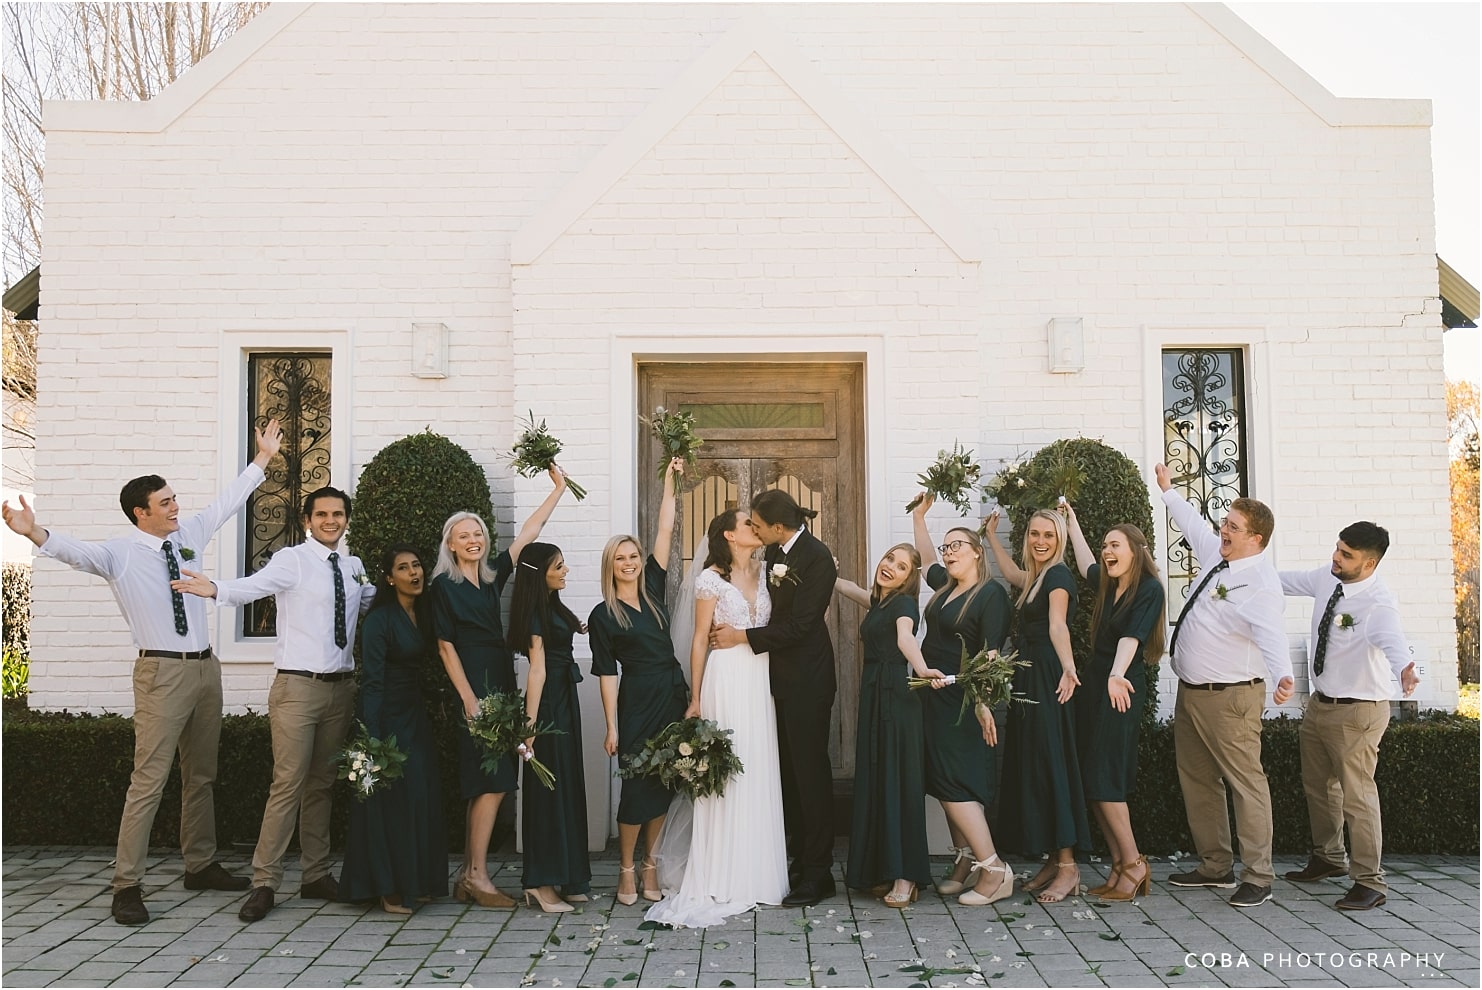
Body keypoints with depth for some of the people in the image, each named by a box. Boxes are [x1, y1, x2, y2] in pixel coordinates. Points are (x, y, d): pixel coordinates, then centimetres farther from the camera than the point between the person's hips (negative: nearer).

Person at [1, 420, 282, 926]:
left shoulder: (188, 535, 9)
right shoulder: (121, 553, -8)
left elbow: (227, 502, 19)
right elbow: (77, 552, -26)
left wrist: (263, 456, 24)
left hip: (205, 666, 7)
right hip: (163, 671, -6)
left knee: (201, 775, 16)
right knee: (149, 779, -7)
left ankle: (201, 865, 29)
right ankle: (127, 886, 0)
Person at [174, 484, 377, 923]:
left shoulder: (353, 567, 12)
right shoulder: (291, 560, -7)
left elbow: (373, 602, 29)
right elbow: (253, 585, -26)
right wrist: (216, 590, -45)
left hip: (340, 688, 6)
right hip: (298, 687, -6)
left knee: (322, 784, 14)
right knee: (288, 785, -7)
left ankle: (316, 874, 23)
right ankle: (264, 883, 2)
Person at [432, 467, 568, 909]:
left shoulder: (493, 575, 13)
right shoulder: (445, 585, -3)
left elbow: (528, 532, 15)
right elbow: (446, 645, -7)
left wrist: (559, 488, 14)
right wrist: (469, 700, -13)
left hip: (501, 686, 7)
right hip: (472, 687, -7)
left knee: (485, 786, 6)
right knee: (492, 782, -11)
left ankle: (469, 876, 12)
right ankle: (477, 875, -4)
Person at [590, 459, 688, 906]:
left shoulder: (653, 589, 9)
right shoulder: (603, 615, -2)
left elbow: (665, 531, 5)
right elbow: (606, 674, -4)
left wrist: (670, 482, 2)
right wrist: (611, 726, -8)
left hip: (673, 697, 4)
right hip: (637, 704, -4)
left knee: (663, 785, 8)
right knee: (637, 785, -1)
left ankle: (651, 866, 17)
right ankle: (626, 870, 12)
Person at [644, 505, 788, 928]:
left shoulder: (763, 575, 13)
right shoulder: (712, 577, -3)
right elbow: (700, 639, -3)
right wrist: (695, 698, -4)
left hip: (761, 680, 6)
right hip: (727, 680, -5)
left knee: (760, 774, 7)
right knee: (725, 774, -4)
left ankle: (757, 873, 17)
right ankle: (722, 880, 5)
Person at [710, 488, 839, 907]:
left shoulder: (816, 557, -18)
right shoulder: (775, 553, 7)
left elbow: (799, 624, -20)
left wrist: (743, 636, -14)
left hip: (807, 679, -8)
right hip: (783, 676, 8)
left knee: (809, 770, 0)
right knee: (789, 769, 12)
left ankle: (818, 872, 11)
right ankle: (800, 859, 24)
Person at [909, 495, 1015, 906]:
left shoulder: (991, 593, -11)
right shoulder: (945, 587, 12)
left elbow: (991, 653, -19)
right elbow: (927, 559, 34)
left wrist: (983, 702, -26)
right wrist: (918, 517, 31)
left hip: (964, 702, -8)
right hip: (936, 698, 8)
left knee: (956, 783, -12)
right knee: (946, 784, 8)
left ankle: (994, 870, -8)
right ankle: (965, 862, 15)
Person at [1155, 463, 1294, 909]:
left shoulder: (1260, 583, -20)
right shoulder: (1216, 554, 6)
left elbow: (1272, 636, -36)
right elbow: (1194, 524, 26)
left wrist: (1283, 676, -54)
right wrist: (1169, 490, 38)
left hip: (1228, 698, -10)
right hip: (1190, 690, 10)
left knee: (1246, 782, -3)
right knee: (1197, 780, 16)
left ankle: (1258, 878, 7)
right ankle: (1215, 867, 28)